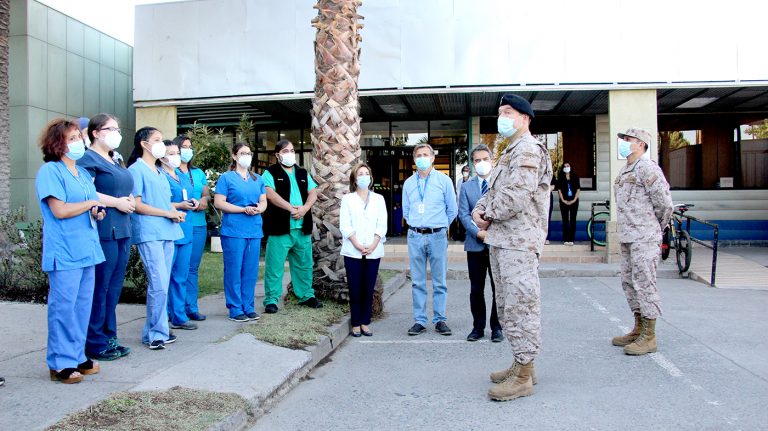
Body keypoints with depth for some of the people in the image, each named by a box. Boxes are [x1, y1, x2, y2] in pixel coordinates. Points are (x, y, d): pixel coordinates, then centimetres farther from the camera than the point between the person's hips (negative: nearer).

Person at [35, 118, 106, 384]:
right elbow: (59, 211, -16)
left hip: (87, 249, 8)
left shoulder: (83, 173, 18)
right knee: (64, 307, -4)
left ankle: (77, 358, 20)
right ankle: (60, 364, 4)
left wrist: (98, 211, 4)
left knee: (83, 306, 11)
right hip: (64, 252, -8)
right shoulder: (50, 171, -7)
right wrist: (90, 203, -5)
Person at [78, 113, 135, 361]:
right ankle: (96, 343, 4)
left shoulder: (115, 162, 21)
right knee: (100, 287, -4)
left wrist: (129, 201, 9)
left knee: (114, 286, 12)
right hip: (103, 230, -9)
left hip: (122, 230, 9)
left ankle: (109, 338, 21)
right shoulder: (88, 159, -6)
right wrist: (116, 202, -15)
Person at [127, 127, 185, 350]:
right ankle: (156, 334, -3)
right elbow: (136, 205, -10)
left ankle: (154, 331, 17)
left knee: (161, 284, 9)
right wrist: (167, 213, -12)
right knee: (159, 284, -12)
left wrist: (176, 212, 3)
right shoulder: (136, 170, -4)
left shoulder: (160, 172, 22)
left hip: (167, 232, 8)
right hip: (148, 234, -8)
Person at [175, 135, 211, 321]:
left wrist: (204, 200, -1)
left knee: (193, 267, 8)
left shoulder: (198, 173, 20)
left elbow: (207, 194, 20)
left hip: (198, 225, 6)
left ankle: (191, 307, 14)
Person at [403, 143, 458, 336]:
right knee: (417, 282, 5)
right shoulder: (408, 183, 10)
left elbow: (452, 210, 7)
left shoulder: (444, 180, 2)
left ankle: (440, 320, 11)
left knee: (439, 282, 2)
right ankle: (420, 321, 12)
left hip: (437, 236, -2)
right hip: (415, 236, 2)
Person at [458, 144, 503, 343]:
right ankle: (478, 327, 17)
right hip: (475, 245, 2)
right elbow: (463, 214, 1)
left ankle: (497, 328, 15)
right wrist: (478, 232, -14)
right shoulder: (466, 187, 10)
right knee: (476, 289, 7)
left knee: (498, 288, 4)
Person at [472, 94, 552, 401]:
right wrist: (479, 209, 3)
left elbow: (516, 196, -22)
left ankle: (524, 376, -1)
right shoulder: (510, 151, 22)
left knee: (520, 305, -7)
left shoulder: (528, 150, -11)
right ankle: (521, 363, 27)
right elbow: (493, 190, 23)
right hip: (500, 240, 11)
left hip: (519, 240, -11)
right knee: (508, 304, 16)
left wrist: (490, 214, -9)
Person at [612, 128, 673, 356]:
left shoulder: (647, 168, -11)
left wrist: (655, 229, 0)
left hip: (644, 238, -10)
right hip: (627, 237, 10)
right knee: (629, 283, 13)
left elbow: (664, 203, -13)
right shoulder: (624, 171, 18)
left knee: (644, 283, -7)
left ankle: (649, 337, -1)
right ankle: (638, 330, 23)